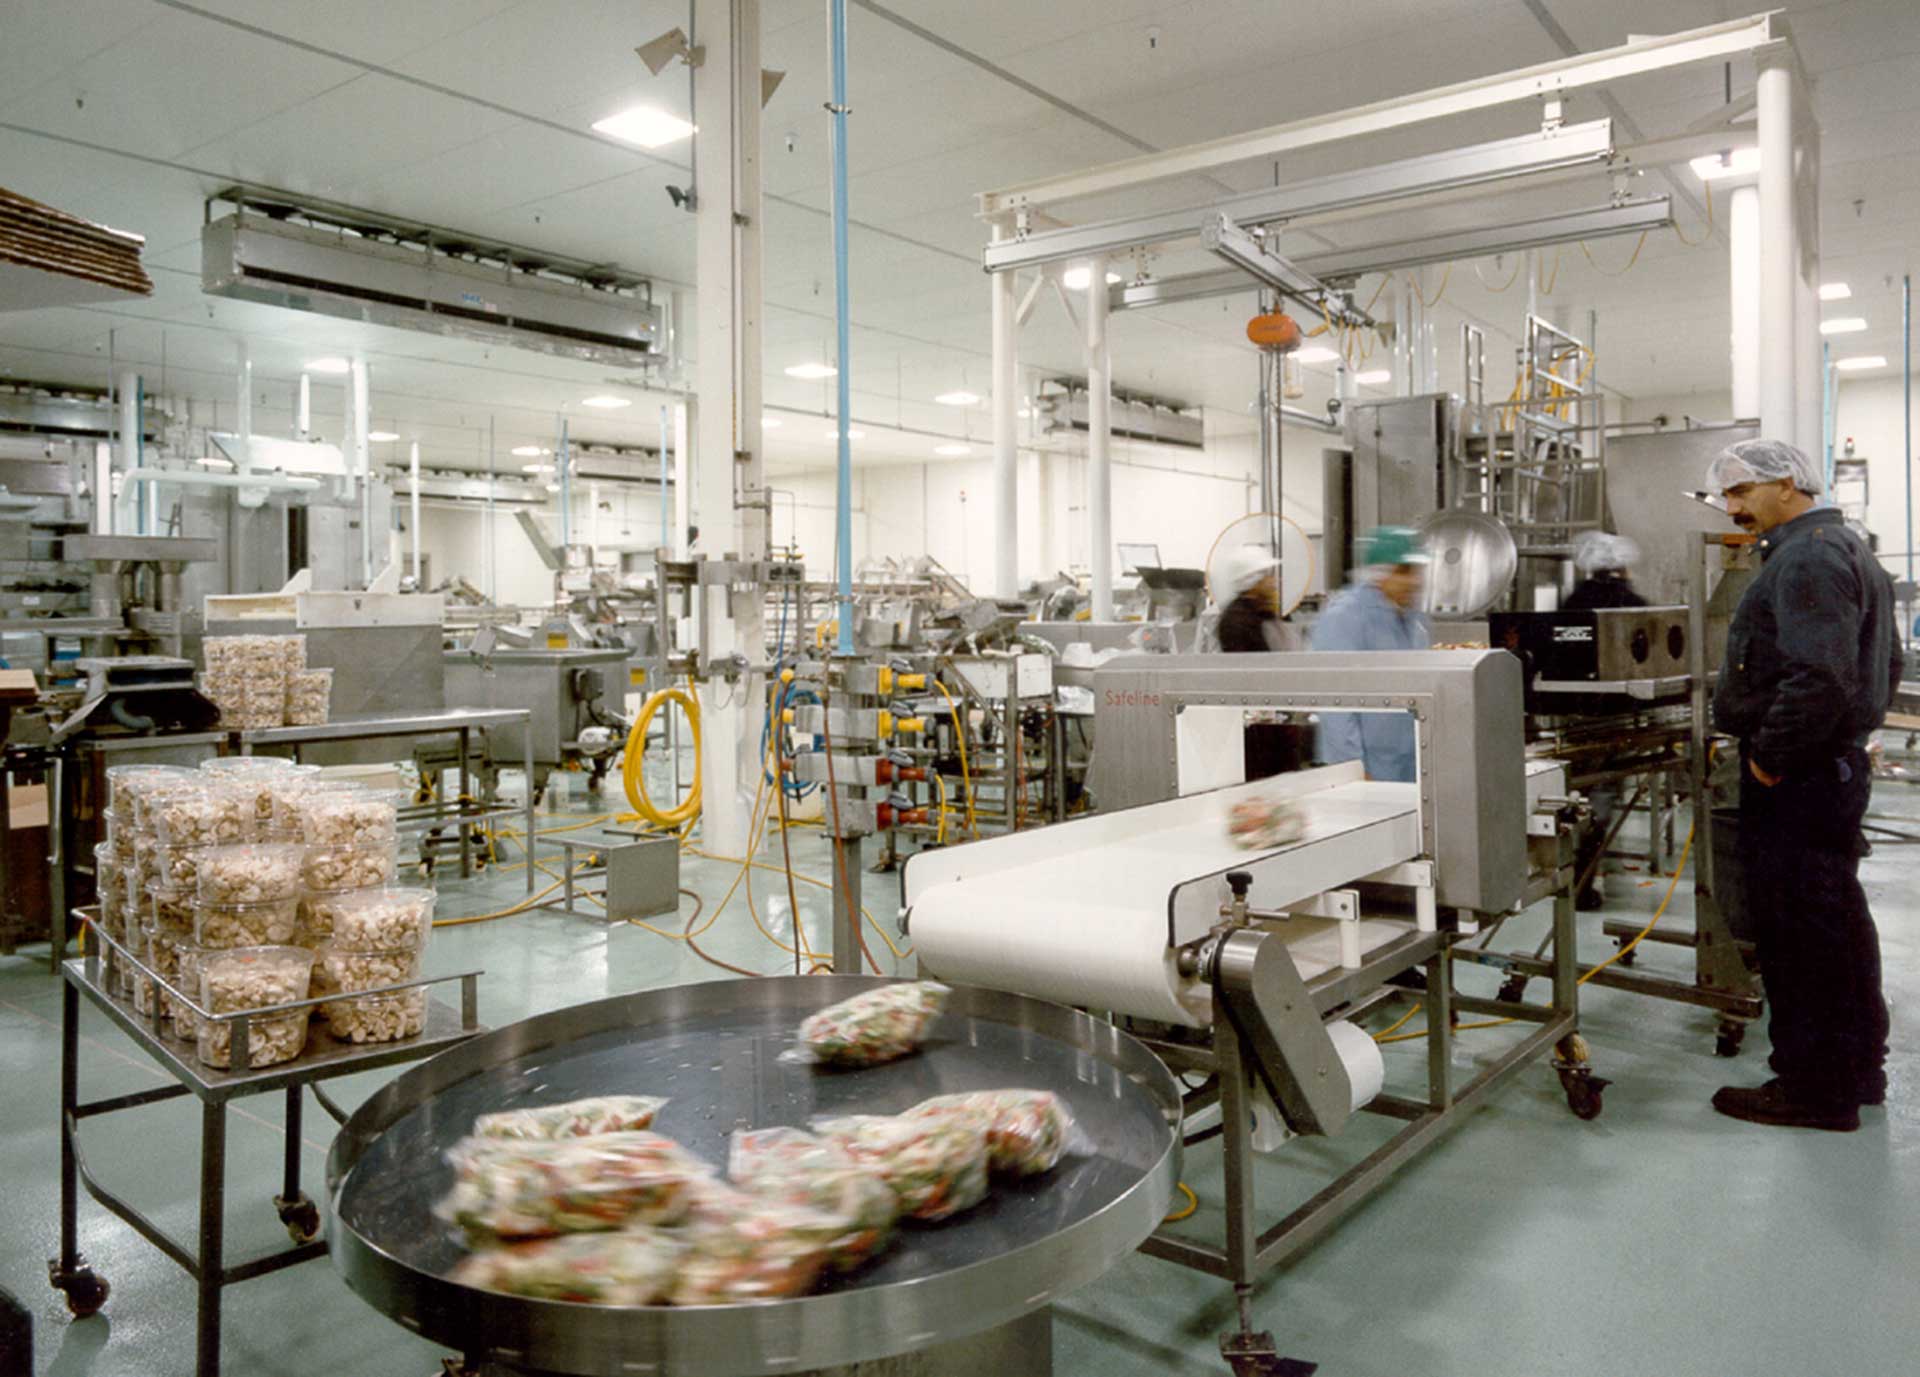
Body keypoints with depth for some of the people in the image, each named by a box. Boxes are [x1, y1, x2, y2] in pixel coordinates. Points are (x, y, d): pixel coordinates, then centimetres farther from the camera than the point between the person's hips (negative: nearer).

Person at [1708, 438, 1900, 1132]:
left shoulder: (1808, 557, -16)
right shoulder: (1848, 548, 19)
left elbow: (1820, 677, -28)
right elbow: (1886, 665, 25)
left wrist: (1770, 756, -19)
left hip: (1798, 780, -11)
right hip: (1838, 763, 11)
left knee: (1796, 927, -4)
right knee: (1838, 919, 18)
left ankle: (1813, 1088, 5)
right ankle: (1856, 1070, 30)